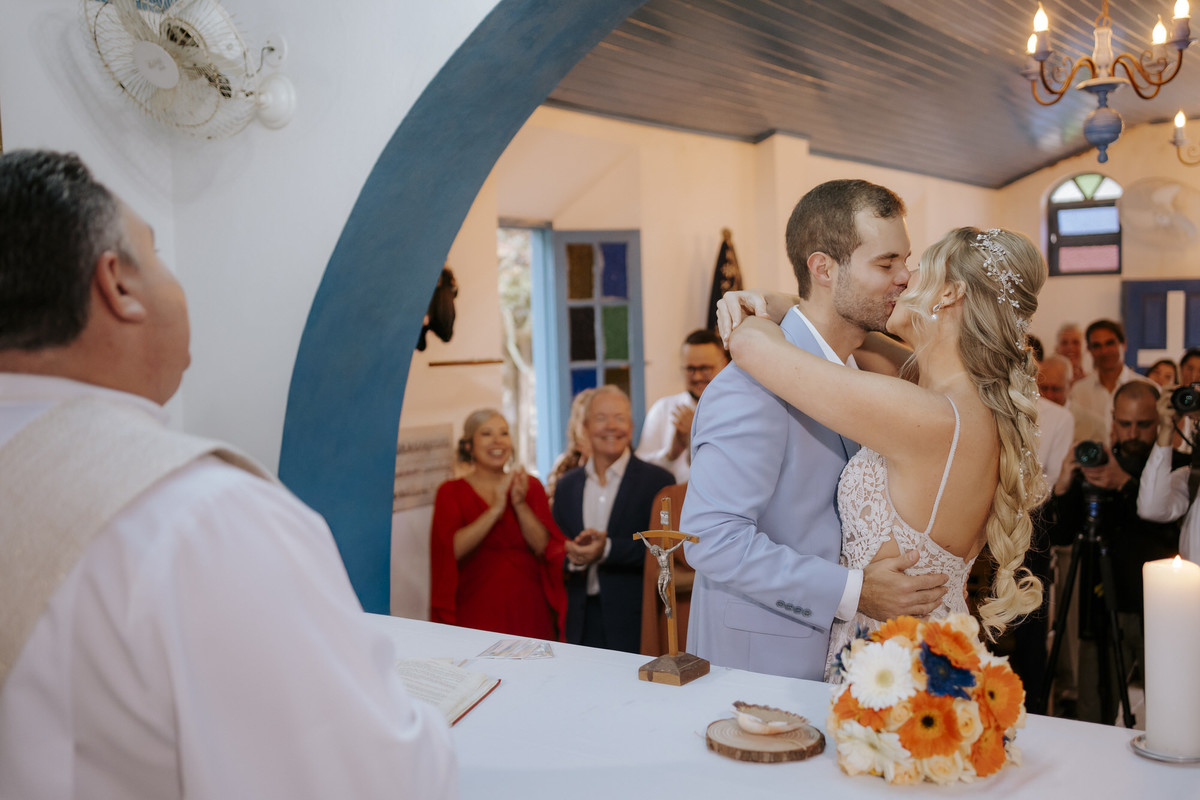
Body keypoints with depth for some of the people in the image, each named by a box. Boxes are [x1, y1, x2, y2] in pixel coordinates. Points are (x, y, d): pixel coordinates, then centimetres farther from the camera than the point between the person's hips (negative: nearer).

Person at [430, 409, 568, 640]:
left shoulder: (530, 485, 9)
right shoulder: (451, 492, 3)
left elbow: (545, 547, 0)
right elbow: (452, 550, -13)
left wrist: (520, 504, -12)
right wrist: (495, 509, -17)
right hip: (477, 610, -2)